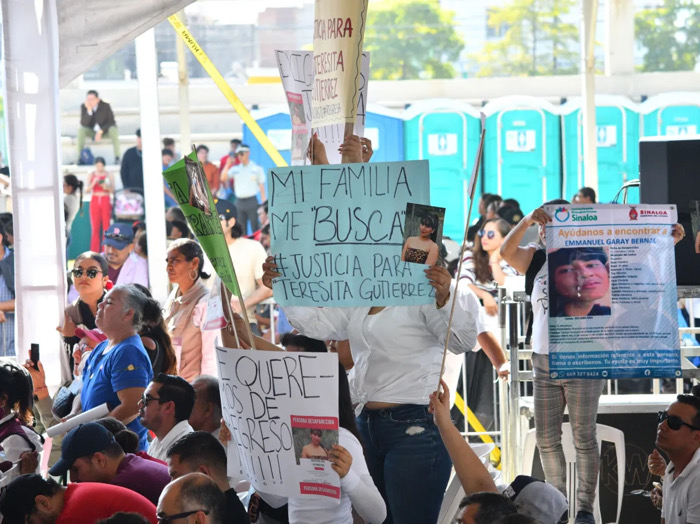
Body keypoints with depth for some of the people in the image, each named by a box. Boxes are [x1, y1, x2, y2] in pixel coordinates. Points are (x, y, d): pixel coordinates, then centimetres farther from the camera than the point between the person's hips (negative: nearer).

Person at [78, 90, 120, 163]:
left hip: (105, 129, -2)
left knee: (113, 130, -35)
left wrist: (100, 132, -25)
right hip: (92, 131, 2)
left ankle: (117, 158, -30)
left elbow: (111, 121, -14)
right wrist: (89, 110, -34)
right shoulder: (84, 106, -15)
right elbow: (83, 123, -20)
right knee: (80, 130, -29)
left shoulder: (106, 106, -19)